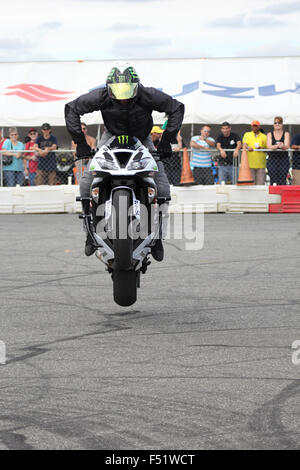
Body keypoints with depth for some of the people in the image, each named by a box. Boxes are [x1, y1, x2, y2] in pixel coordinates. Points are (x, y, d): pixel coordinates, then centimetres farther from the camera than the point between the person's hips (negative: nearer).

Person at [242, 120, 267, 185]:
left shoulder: (264, 137, 15)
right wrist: (248, 147, -29)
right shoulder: (247, 135, 11)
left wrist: (261, 148, -7)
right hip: (250, 164, -1)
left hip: (261, 164, 1)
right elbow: (244, 144, -6)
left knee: (260, 183, -4)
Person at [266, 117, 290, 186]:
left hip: (283, 159, -1)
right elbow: (269, 146, -5)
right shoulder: (270, 134, 10)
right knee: (273, 180, -9)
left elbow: (287, 146, -6)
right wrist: (277, 145, -24)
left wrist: (283, 146, -30)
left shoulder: (286, 134, 8)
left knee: (282, 180, -9)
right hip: (272, 159, 1)